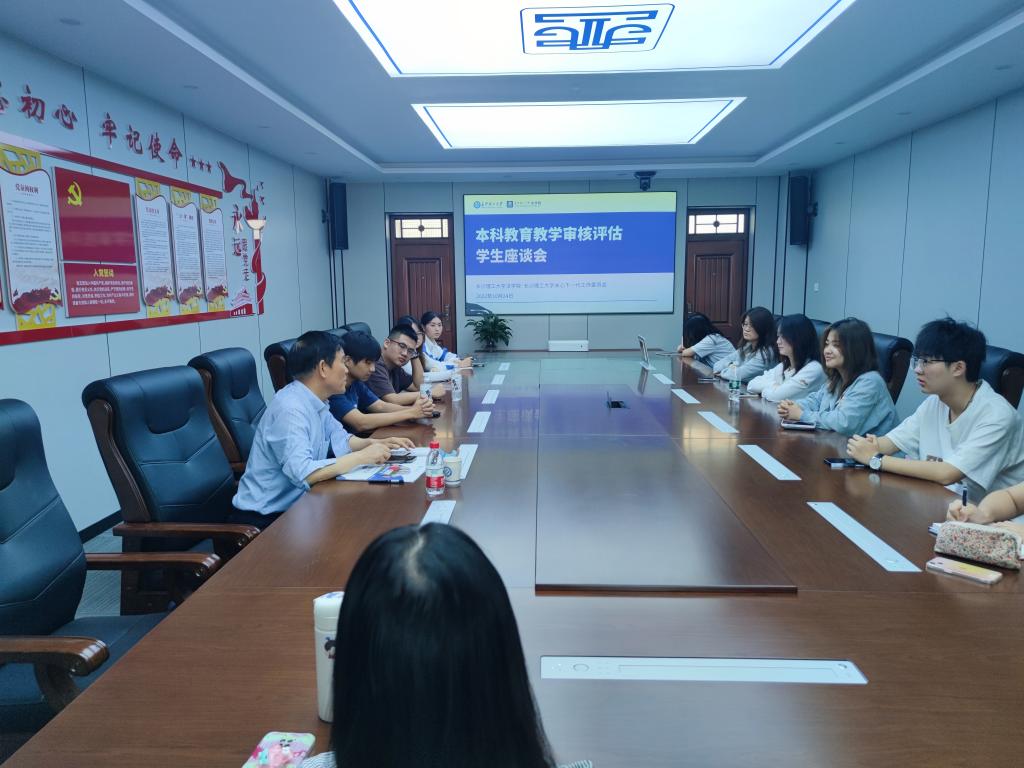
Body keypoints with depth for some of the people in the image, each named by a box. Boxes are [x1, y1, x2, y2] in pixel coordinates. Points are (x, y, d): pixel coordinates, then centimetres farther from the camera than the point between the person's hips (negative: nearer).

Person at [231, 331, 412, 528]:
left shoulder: (314, 402, 3)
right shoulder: (290, 409, -24)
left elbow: (340, 439, 17)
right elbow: (302, 472, -34)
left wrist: (378, 444, -1)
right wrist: (363, 456, -25)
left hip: (294, 504, 8)